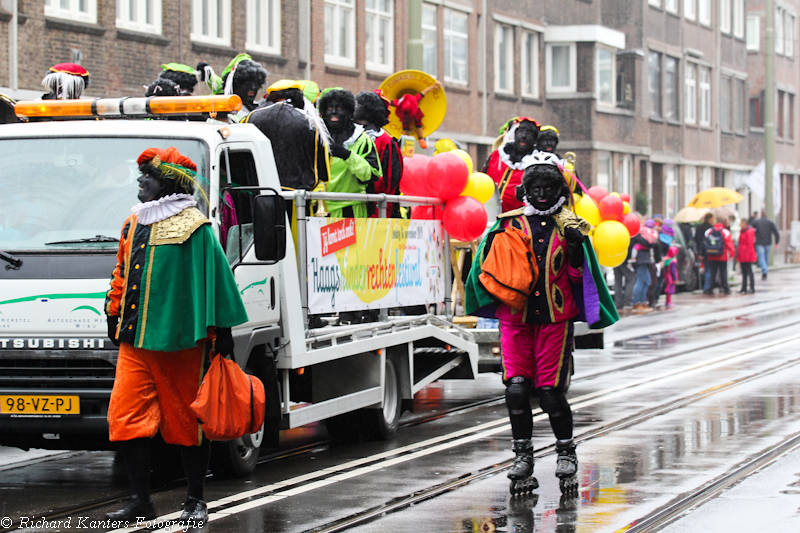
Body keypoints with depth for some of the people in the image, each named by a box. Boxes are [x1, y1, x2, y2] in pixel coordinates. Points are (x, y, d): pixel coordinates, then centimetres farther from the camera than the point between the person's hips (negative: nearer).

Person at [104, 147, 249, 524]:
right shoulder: (133, 224, 16)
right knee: (126, 416, -3)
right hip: (134, 340, 6)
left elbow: (214, 280, -6)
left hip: (178, 341, -6)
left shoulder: (193, 227, -5)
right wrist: (114, 318, 26)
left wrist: (220, 332, -8)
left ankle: (195, 500, 13)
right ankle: (140, 500, 4)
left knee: (186, 421, 2)